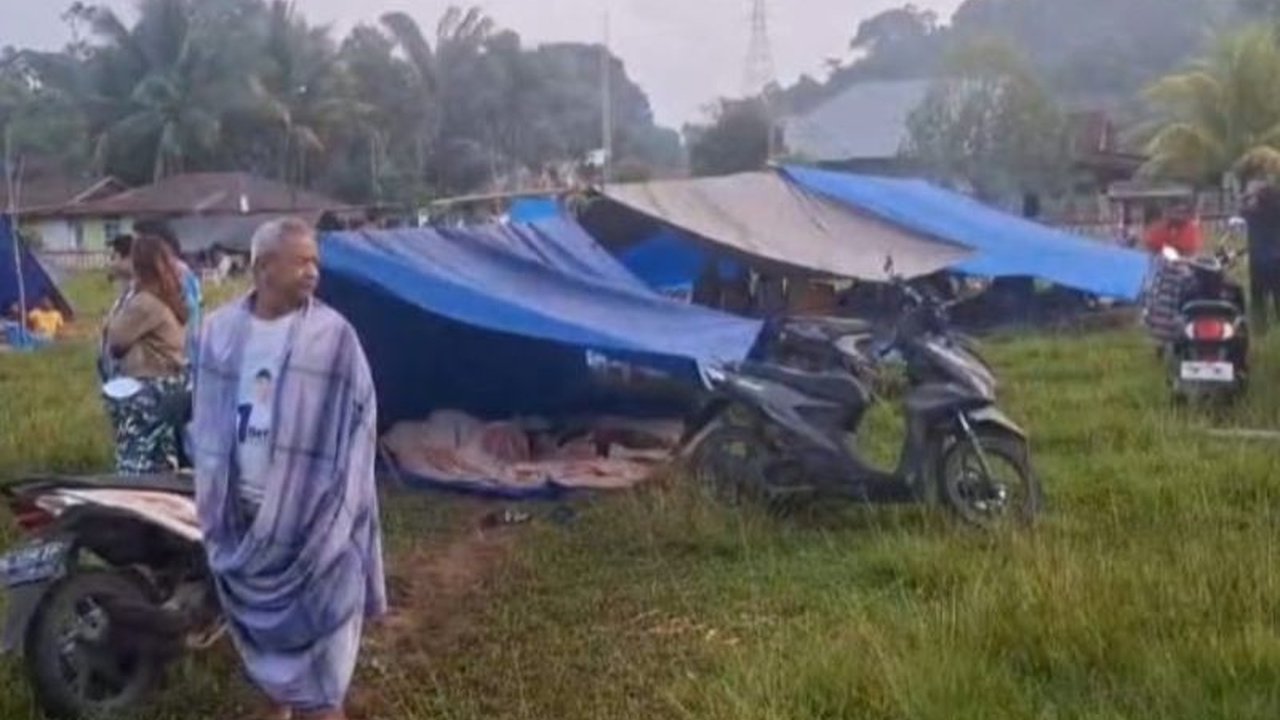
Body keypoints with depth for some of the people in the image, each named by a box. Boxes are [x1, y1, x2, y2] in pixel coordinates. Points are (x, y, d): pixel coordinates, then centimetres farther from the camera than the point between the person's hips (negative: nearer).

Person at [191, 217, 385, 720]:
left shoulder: (333, 336, -10)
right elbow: (208, 419, 9)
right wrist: (210, 497, 9)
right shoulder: (221, 330, 1)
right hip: (242, 511, 4)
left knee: (314, 636, 0)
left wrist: (336, 509, -11)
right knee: (260, 622, 20)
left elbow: (356, 427, -8)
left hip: (308, 515, -4)